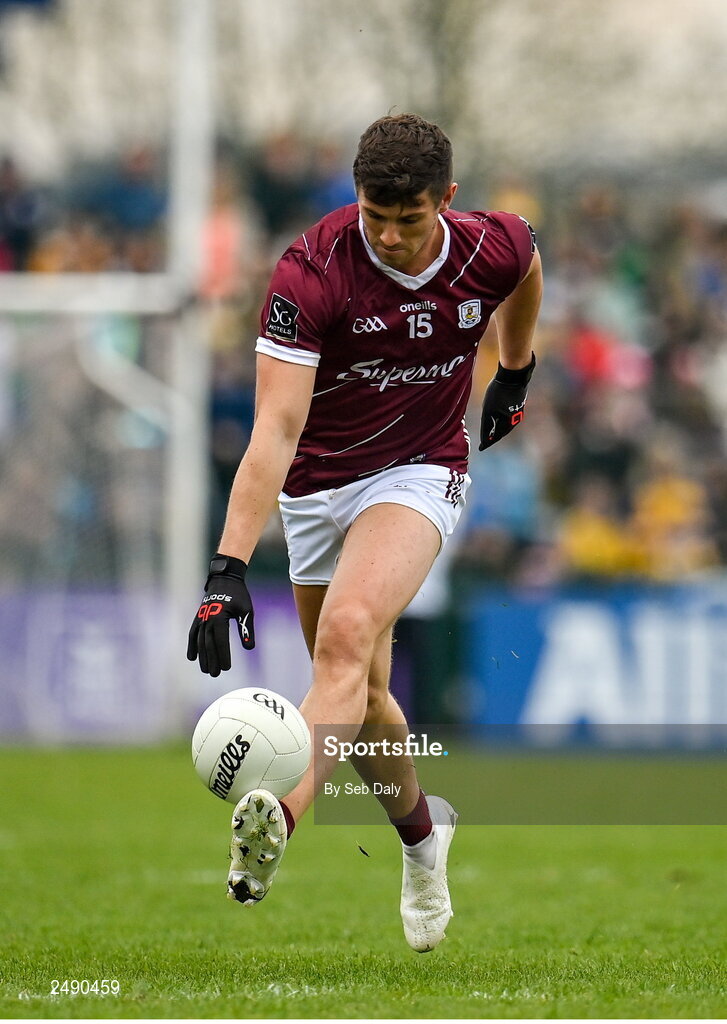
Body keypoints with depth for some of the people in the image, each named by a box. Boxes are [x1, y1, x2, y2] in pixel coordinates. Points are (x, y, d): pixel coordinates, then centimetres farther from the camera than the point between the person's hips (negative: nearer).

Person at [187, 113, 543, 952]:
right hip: (318, 482, 1)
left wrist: (515, 372, 25)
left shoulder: (493, 249, -17)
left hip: (419, 474, -1)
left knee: (347, 637, -28)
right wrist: (229, 567, -40)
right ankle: (421, 830, 41)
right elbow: (276, 429, -32)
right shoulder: (310, 272, -25)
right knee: (362, 693, 11)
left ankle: (274, 825, -45)